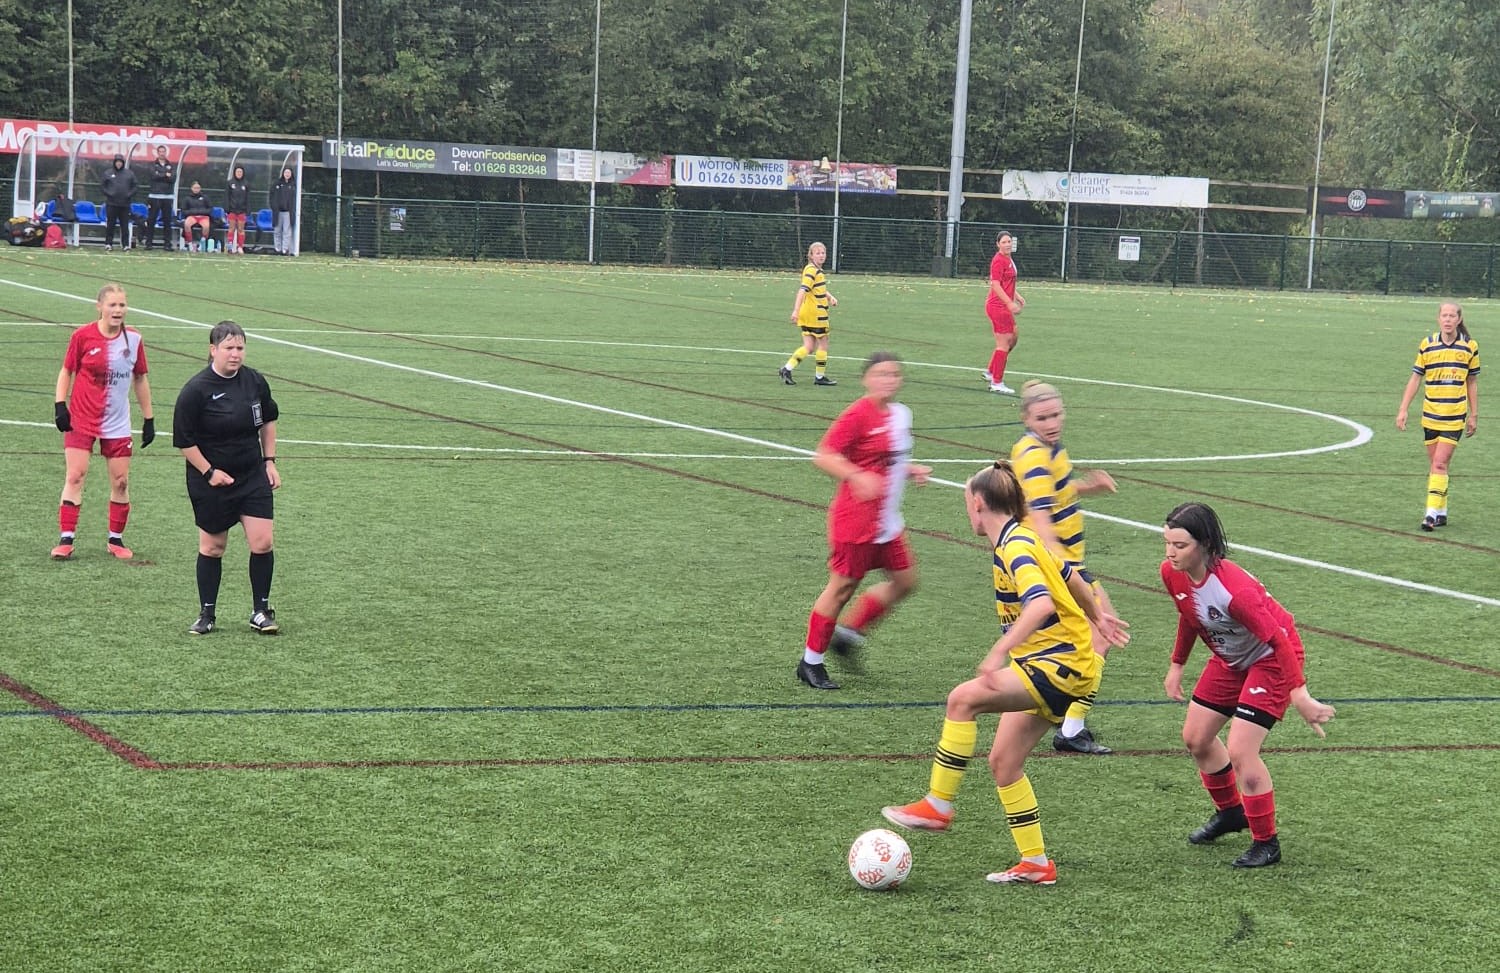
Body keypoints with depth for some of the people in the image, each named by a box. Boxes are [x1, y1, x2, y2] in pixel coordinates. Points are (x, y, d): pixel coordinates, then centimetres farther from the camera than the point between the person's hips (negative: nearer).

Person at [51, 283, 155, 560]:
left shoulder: (134, 339, 0)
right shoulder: (83, 336, -7)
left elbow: (140, 379, 10)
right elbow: (67, 372, 3)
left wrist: (148, 419, 10)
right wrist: (60, 405, -8)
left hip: (117, 424, 2)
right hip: (81, 420, -2)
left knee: (121, 482, 4)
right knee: (75, 477, -7)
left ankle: (116, 539, 17)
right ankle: (66, 539, -3)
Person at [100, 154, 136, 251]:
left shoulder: (129, 174, 8)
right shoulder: (108, 173, 5)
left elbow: (134, 187, 10)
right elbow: (102, 186, 6)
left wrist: (129, 194, -5)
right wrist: (108, 193, -8)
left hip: (125, 204, 1)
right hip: (111, 204, -1)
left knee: (125, 225, 1)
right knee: (110, 225, 1)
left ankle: (126, 244, 4)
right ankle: (108, 243, 5)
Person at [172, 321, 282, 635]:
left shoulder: (254, 381, 0)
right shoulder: (196, 390, -15)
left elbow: (268, 421, 17)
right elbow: (184, 440, -10)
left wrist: (269, 461, 11)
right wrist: (209, 472, -12)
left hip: (253, 477, 3)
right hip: (211, 480, -3)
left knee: (262, 542, -5)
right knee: (212, 547, 7)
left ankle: (261, 611, 9)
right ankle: (207, 614, 20)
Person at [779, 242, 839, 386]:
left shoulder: (818, 270, 13)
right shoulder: (811, 270, -16)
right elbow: (803, 290, -26)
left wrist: (830, 297, 11)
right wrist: (796, 310, -34)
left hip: (807, 314, 9)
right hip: (816, 314, -9)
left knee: (808, 347, 8)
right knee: (823, 344, 4)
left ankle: (787, 369, 0)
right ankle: (820, 376, 12)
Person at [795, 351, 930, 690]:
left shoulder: (901, 414, 9)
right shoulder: (858, 415, -16)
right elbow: (823, 456, -21)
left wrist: (911, 470, 7)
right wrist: (858, 477, -33)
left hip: (887, 520, 9)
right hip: (856, 519, -8)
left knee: (904, 581, 11)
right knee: (843, 586, -1)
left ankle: (849, 635, 26)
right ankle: (811, 662, 11)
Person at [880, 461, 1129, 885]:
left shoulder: (1015, 547, -18)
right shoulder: (1021, 539, 12)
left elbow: (1041, 604, -34)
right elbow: (1071, 578, 26)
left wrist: (1000, 652, -40)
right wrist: (1097, 616, 42)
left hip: (1063, 665, -10)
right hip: (1046, 665, 10)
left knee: (964, 699, -23)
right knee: (1003, 761, 8)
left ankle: (938, 805, -17)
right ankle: (1036, 864, 14)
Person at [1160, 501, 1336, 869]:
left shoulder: (1233, 589, -38)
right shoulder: (1172, 574, -14)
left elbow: (1277, 639, -36)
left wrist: (1299, 696, -40)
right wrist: (1177, 665, 14)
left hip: (1271, 659, -8)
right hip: (1229, 658, 8)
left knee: (1240, 751, -15)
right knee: (1196, 738, 12)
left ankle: (1266, 843, 2)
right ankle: (1230, 812, 37)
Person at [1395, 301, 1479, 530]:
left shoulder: (1470, 346, -1)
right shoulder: (1427, 344, 0)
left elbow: (1472, 382, 7)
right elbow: (1415, 379, 4)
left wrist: (1474, 416, 8)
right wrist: (1403, 410, -1)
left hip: (1455, 417, -2)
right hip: (1430, 415, 2)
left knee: (1440, 464, -12)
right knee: (1434, 464, 8)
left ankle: (1432, 513, -13)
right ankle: (1441, 511, 19)